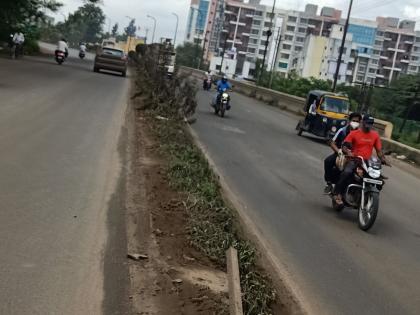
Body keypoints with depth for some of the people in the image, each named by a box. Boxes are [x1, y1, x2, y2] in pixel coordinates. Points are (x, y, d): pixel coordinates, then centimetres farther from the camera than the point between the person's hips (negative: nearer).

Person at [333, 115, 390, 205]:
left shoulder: (375, 135, 11)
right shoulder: (354, 133, 2)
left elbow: (379, 150, 13)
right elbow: (344, 146, -2)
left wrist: (383, 159, -3)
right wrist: (348, 152, -23)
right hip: (354, 160, -4)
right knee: (347, 172, -33)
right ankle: (338, 194, -21)